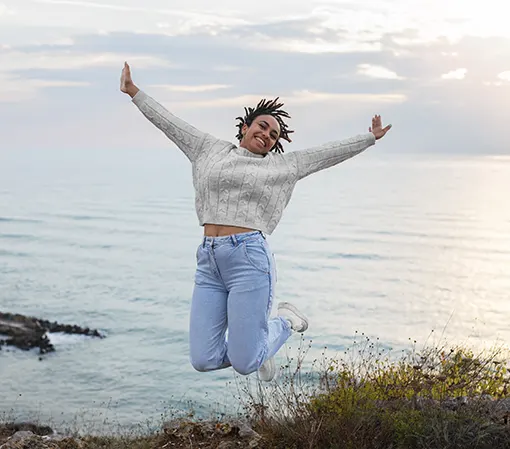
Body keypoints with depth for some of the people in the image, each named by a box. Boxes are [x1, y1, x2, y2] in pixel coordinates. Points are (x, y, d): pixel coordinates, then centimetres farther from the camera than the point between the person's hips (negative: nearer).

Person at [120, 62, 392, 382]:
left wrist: (370, 138, 23)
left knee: (244, 364, -6)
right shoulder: (211, 150, 19)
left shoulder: (282, 167, 14)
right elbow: (169, 123, 23)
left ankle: (285, 322, 24)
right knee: (204, 360, -3)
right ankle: (252, 343, 28)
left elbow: (331, 152, 20)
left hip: (250, 259, -3)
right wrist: (133, 92, 25)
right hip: (209, 262, 3)